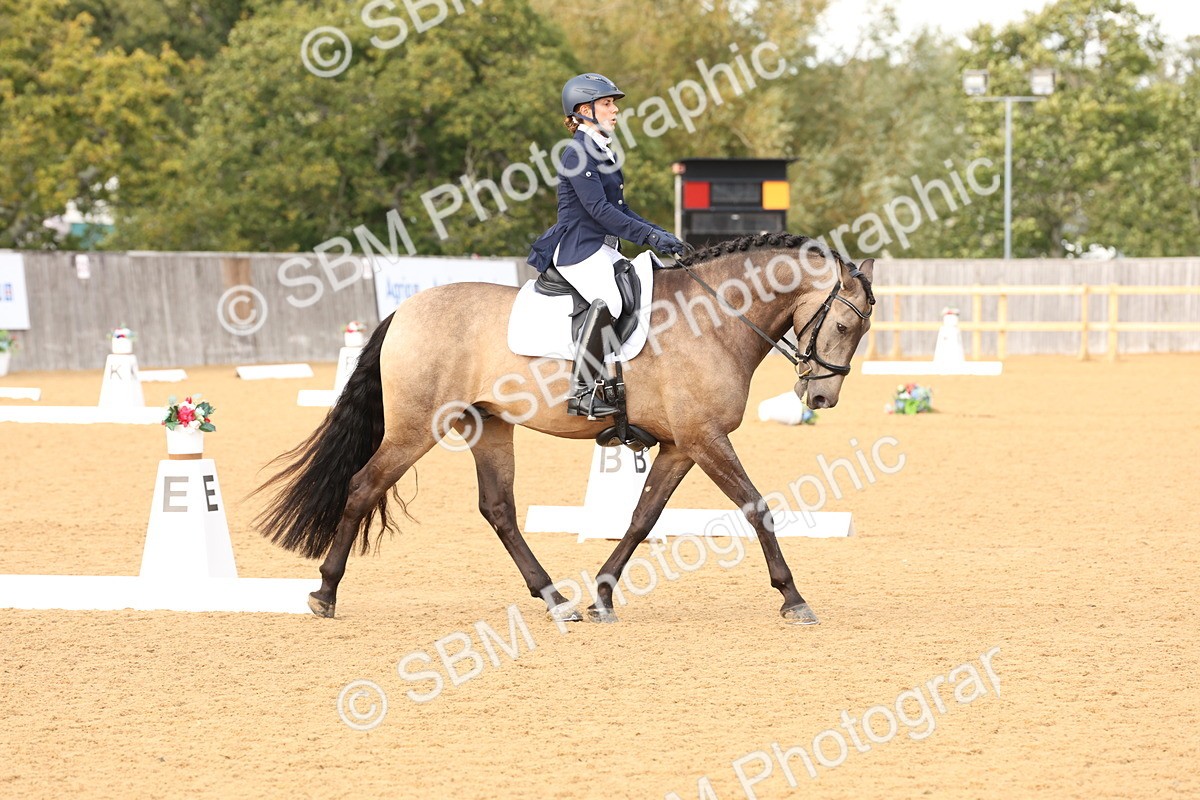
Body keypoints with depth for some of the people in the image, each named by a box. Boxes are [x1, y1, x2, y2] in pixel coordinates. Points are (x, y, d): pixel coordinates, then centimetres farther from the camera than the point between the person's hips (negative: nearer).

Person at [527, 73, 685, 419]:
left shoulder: (602, 153, 18)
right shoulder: (579, 154, -12)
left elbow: (619, 209, 23)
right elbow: (599, 210, -19)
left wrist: (660, 235, 11)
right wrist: (650, 236, -21)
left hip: (604, 248, 11)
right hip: (577, 250, -11)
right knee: (608, 300, -33)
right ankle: (583, 391, -33)